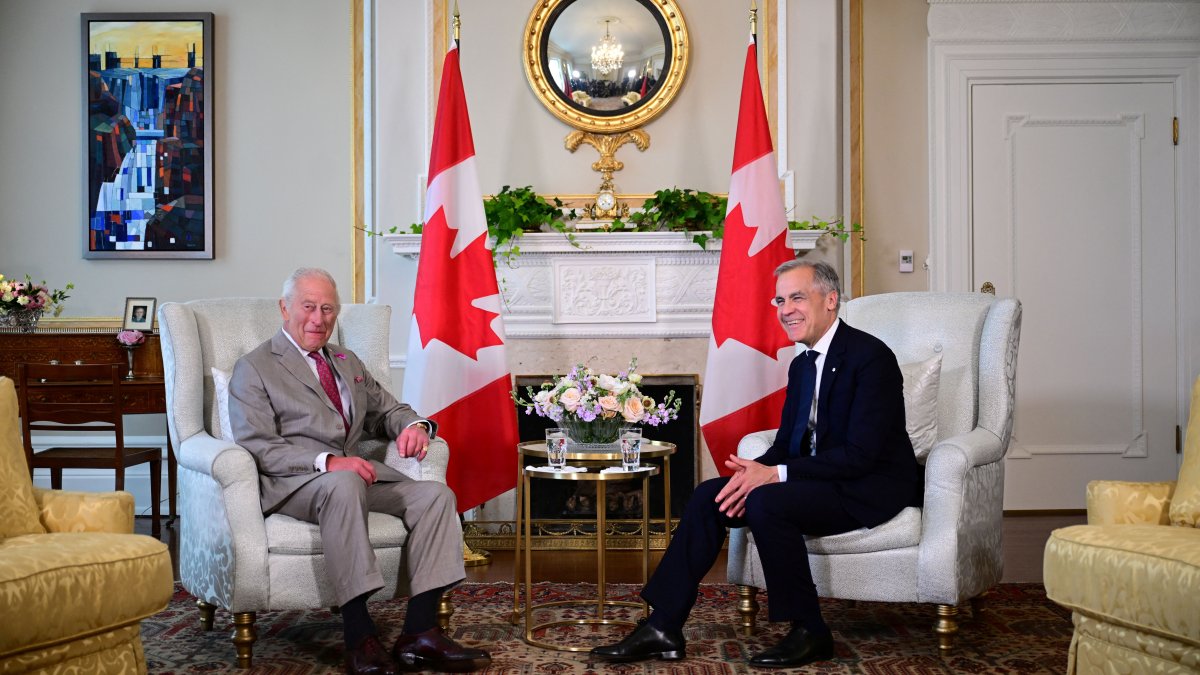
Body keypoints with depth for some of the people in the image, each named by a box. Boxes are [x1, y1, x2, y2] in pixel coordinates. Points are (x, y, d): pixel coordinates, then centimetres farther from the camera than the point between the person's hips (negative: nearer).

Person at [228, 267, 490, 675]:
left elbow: (387, 409, 26)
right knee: (343, 484, -40)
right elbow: (256, 446, -7)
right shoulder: (254, 369, 4)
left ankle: (420, 633, -25)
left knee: (436, 494, -19)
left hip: (356, 473, 6)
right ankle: (359, 637, -39)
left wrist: (416, 425, -1)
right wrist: (327, 462, -22)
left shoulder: (347, 362, 25)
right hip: (293, 483, -6)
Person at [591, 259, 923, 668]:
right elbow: (787, 442, 13)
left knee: (766, 503, -31)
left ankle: (810, 634, -14)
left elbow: (862, 454, -23)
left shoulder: (871, 357, -16)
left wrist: (775, 474, -24)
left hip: (870, 489, -8)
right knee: (709, 496, -7)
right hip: (818, 480, 8)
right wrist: (755, 471, -10)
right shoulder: (802, 364, 13)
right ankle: (663, 627, -7)